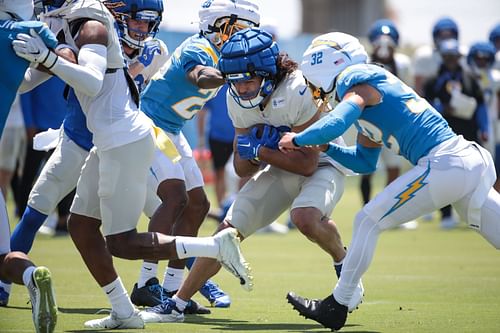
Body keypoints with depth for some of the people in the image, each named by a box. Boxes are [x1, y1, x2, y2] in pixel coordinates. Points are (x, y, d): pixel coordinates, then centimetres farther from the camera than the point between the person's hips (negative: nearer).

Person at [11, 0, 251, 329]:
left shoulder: (91, 26, -12)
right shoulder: (63, 30, 15)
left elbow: (92, 83, -28)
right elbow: (25, 82, 20)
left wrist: (47, 57, -33)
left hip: (126, 141, -10)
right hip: (112, 142, 10)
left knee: (121, 243, -7)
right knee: (81, 226, 12)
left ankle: (217, 245, -5)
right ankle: (124, 313, 17)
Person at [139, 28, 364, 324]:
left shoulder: (297, 91, -31)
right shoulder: (237, 100, -10)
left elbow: (307, 164, -27)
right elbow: (243, 169, -2)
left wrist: (259, 151, -26)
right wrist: (248, 148, -24)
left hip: (322, 164, -6)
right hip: (281, 168, 6)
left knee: (305, 216, -36)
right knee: (228, 230, -1)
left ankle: (344, 264, -5)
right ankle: (176, 305, 8)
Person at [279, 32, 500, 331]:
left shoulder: (358, 86, -2)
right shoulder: (373, 88, 25)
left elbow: (335, 125, -21)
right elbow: (365, 162, 33)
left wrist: (296, 140, -4)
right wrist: (326, 147, 21)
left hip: (445, 165, -9)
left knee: (368, 221, 0)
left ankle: (336, 307, 7)